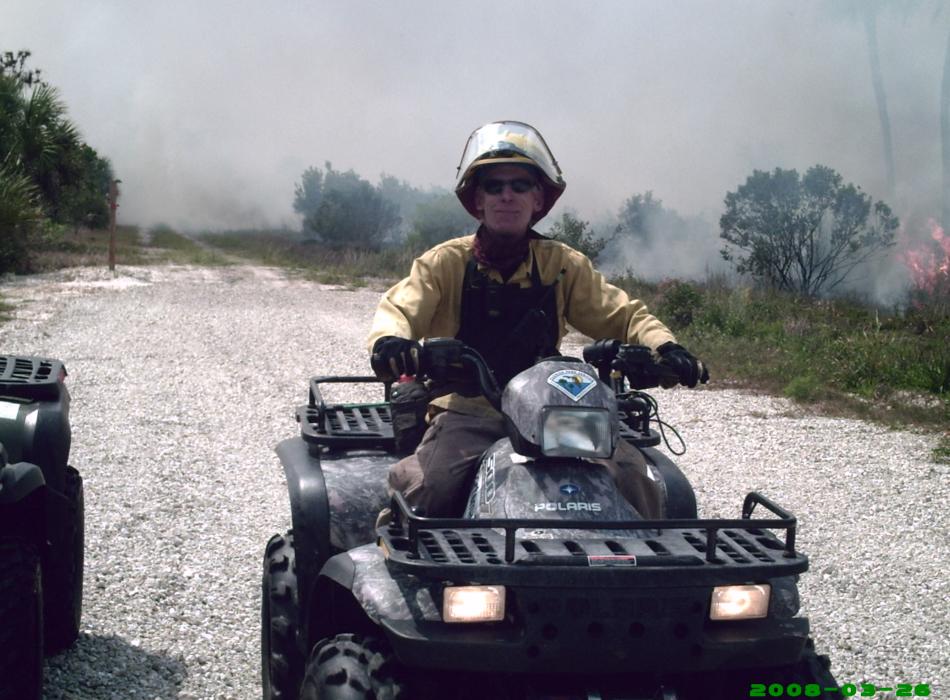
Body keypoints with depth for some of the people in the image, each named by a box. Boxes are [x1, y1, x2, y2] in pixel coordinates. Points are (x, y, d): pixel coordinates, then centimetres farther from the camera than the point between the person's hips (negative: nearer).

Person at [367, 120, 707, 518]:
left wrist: (663, 347, -10)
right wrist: (389, 340, -32)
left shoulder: (564, 266, 11)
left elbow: (621, 314, 11)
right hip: (465, 413, -2)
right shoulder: (446, 262, 4)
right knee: (438, 493, -30)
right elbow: (399, 309, -8)